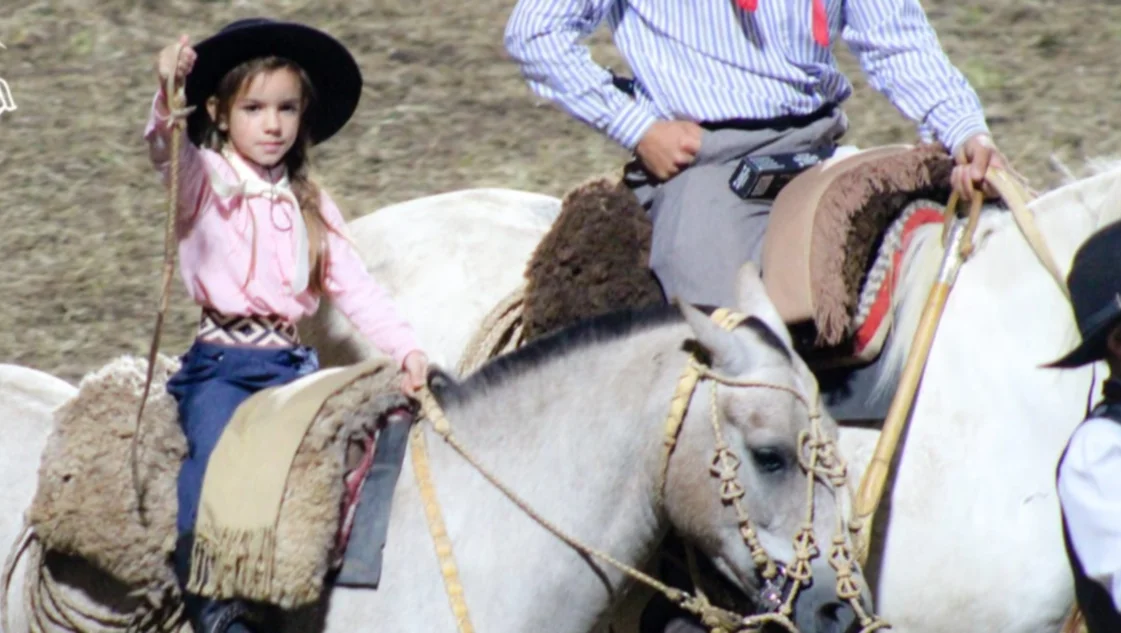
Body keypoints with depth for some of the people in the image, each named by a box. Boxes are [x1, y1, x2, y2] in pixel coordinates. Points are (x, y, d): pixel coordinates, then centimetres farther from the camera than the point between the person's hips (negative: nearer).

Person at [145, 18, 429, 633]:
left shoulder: (308, 203, 19)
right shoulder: (204, 179, 4)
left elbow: (353, 284, 14)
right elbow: (167, 150, -18)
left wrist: (405, 348, -1)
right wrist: (166, 96, -40)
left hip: (290, 363, 5)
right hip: (221, 363, -5)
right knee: (215, 451, -28)